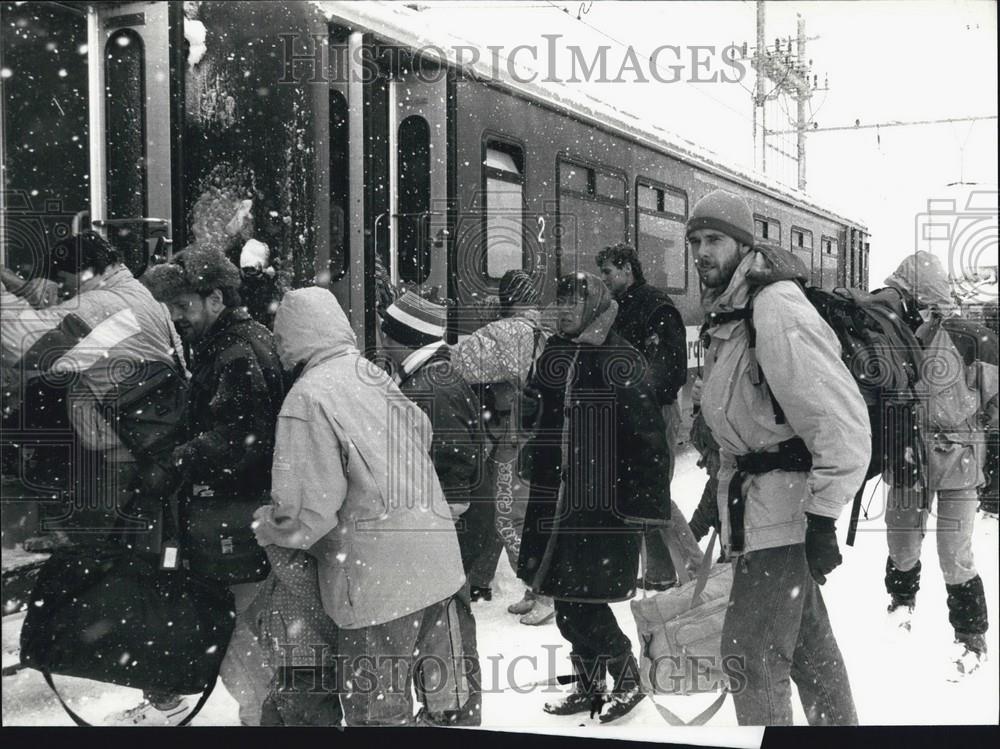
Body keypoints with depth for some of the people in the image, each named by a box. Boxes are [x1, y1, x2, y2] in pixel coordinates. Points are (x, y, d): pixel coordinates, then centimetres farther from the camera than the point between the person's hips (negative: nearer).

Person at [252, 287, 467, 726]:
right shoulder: (381, 377, 6)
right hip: (437, 564, 7)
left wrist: (263, 526, 3)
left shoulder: (307, 398, -14)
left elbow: (307, 515, -18)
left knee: (380, 714, 8)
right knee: (442, 694, 21)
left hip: (377, 582, -7)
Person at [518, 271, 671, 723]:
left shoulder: (618, 358, -10)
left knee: (583, 601, -4)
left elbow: (648, 431, -12)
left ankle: (628, 679, 17)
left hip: (603, 502, -6)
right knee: (568, 601, 12)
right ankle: (589, 686, 28)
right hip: (555, 498, 6)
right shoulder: (554, 353, 9)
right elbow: (533, 411, 22)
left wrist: (646, 496, -13)